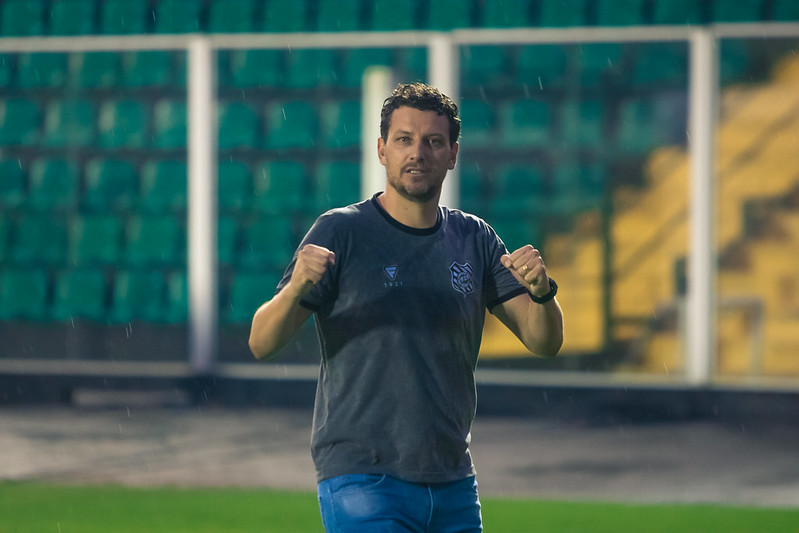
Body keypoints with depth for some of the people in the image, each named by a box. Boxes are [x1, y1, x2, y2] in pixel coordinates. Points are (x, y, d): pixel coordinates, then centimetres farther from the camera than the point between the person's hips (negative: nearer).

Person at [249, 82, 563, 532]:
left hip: (454, 487, 5)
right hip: (362, 480, -5)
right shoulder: (341, 232, -4)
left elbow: (544, 342, 4)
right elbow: (262, 344, -9)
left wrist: (541, 291, -18)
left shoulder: (475, 239, 9)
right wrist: (295, 289, -30)